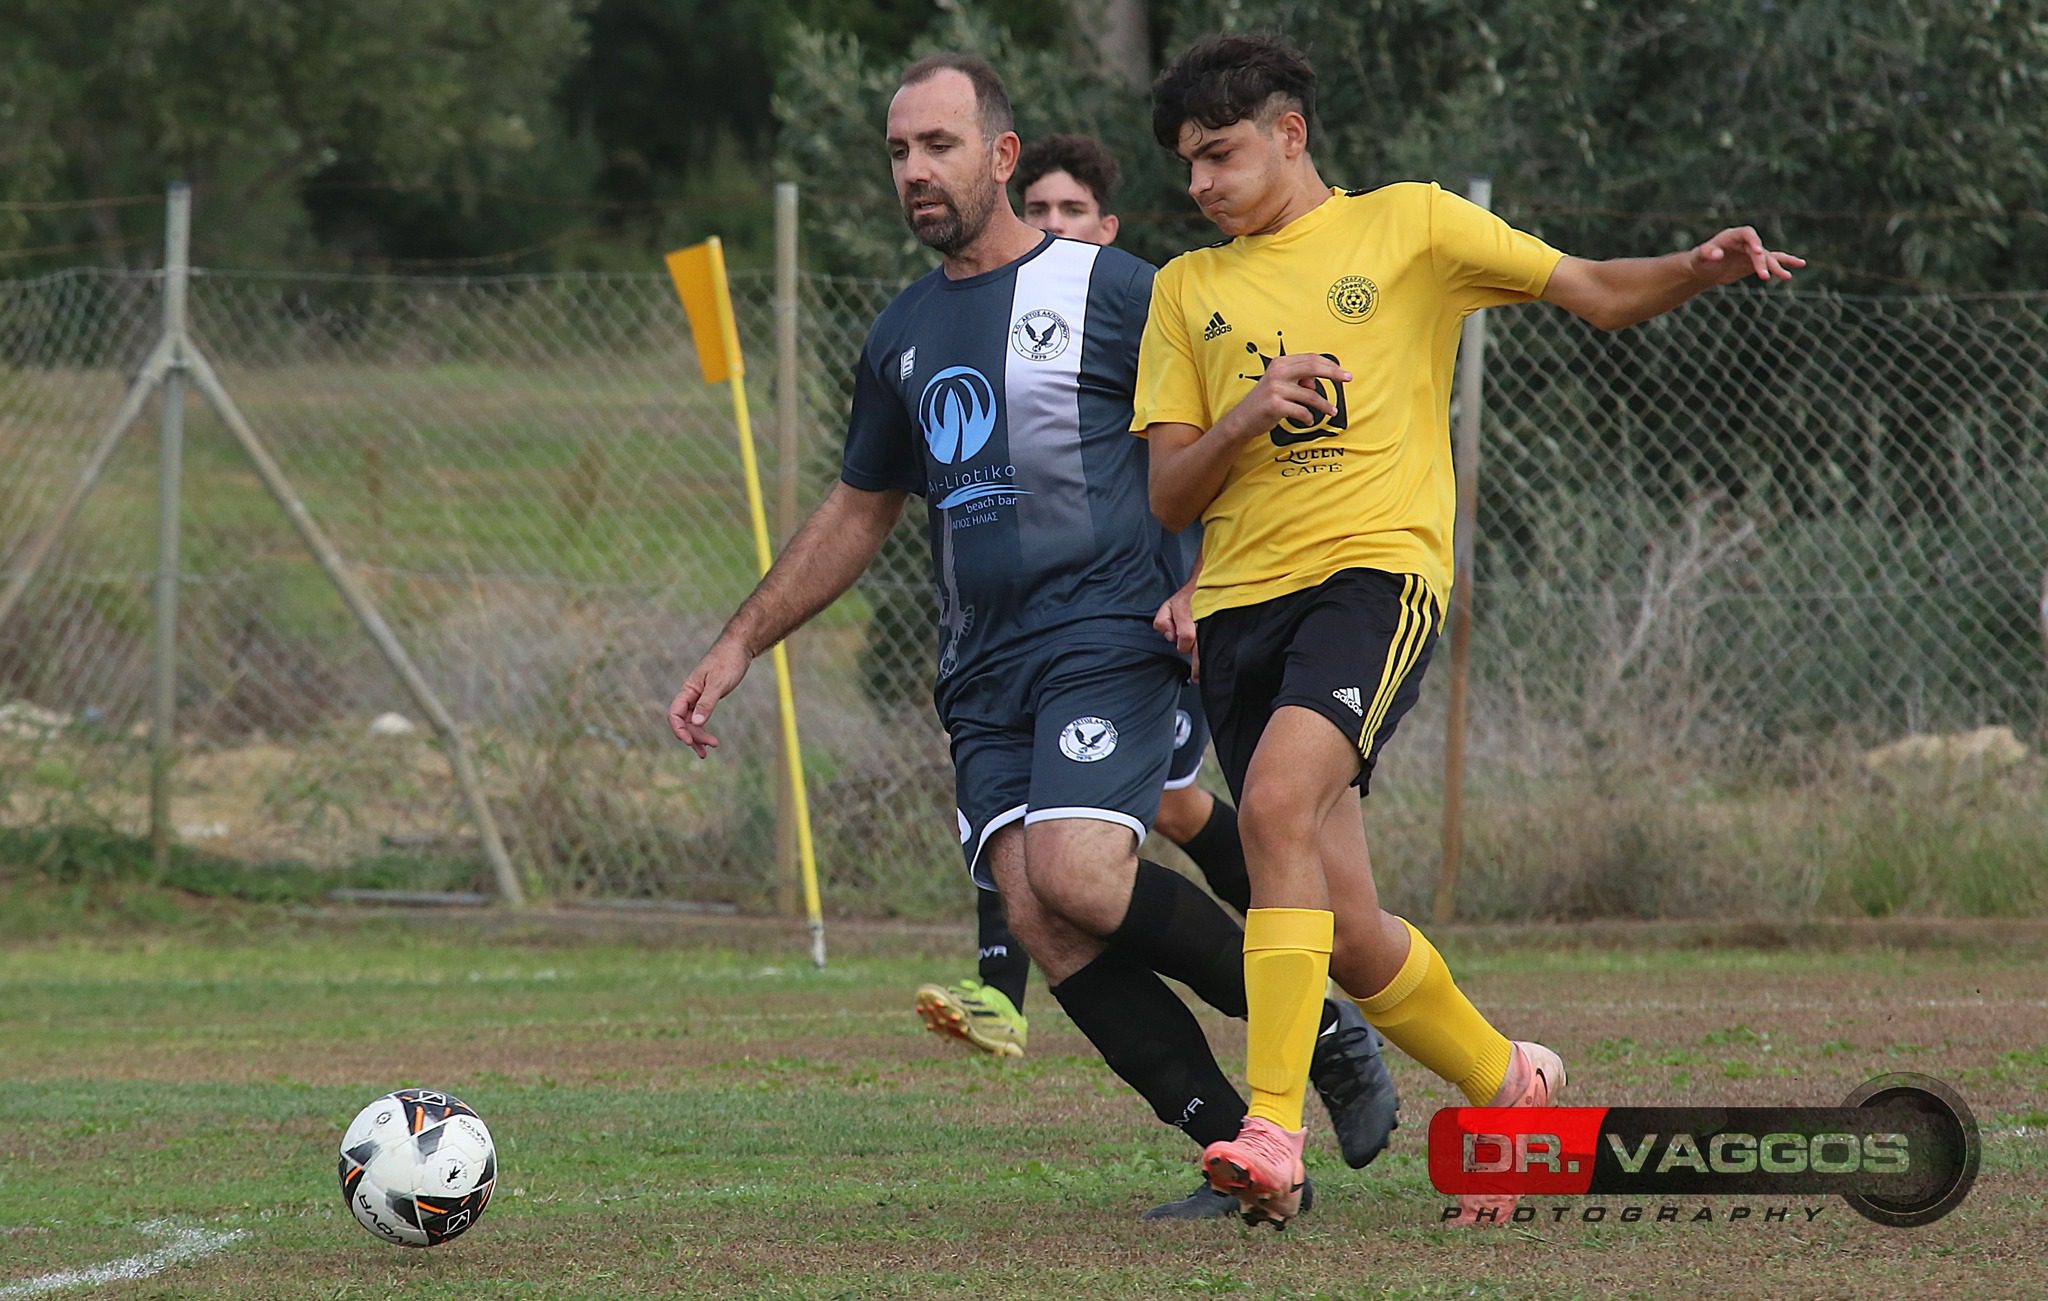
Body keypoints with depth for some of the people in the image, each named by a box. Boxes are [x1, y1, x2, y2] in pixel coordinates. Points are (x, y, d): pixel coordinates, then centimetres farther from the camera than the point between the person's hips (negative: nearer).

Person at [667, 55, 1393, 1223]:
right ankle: (1247, 1153, -8)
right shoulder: (903, 336, 17)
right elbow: (860, 513, 28)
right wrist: (740, 646, 25)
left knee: (1077, 879, -25)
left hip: (1107, 636, -6)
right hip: (984, 671, 6)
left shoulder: (1105, 290, -1)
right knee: (1035, 914, -12)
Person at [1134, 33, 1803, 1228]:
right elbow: (1167, 494, 12)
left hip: (1375, 565, -5)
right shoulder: (1188, 289, 18)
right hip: (1241, 599, 5)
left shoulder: (1408, 226, 9)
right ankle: (1508, 1084, 28)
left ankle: (1274, 1127, -35)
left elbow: (1596, 292, 7)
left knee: (1277, 799, -30)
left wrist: (1705, 269, -13)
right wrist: (1244, 417, -8)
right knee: (1348, 938, 3)